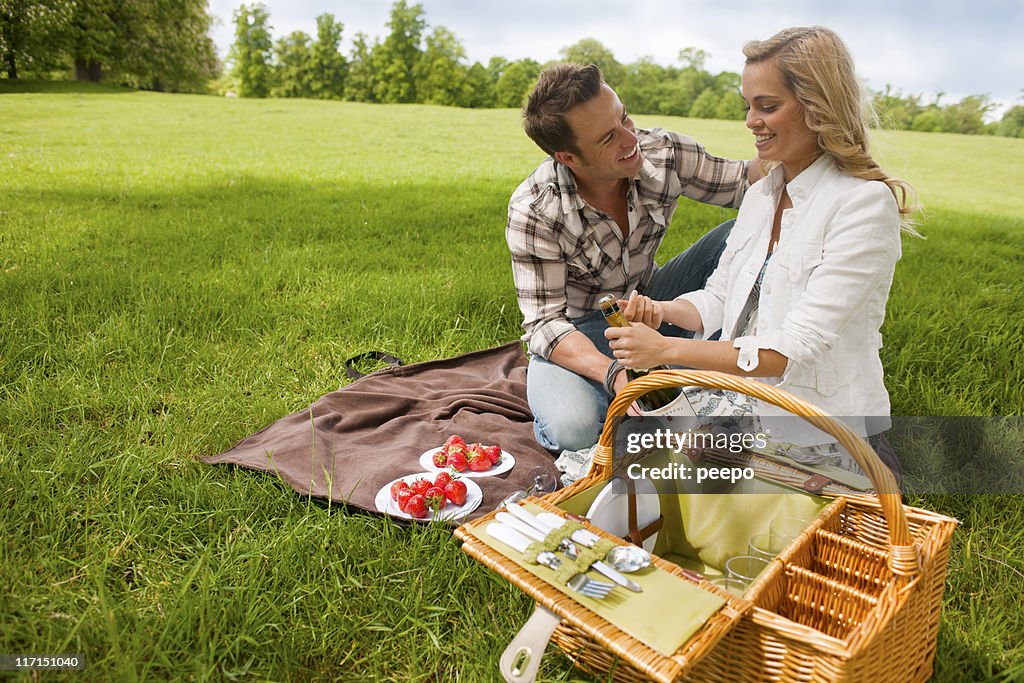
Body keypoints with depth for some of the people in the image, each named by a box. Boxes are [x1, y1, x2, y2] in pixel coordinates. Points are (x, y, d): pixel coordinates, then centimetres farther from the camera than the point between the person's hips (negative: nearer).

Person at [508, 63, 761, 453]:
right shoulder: (532, 213, -27)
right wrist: (614, 372, -43)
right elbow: (544, 322, -26)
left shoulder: (665, 153, -15)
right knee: (573, 429, -34)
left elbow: (745, 183, -1)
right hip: (579, 329, -4)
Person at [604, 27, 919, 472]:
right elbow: (718, 298, 12)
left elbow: (796, 349, -22)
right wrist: (662, 311, -9)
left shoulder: (865, 203, -15)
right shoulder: (760, 195, 8)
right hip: (738, 401, 7)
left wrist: (666, 349, -24)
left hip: (818, 435, -6)